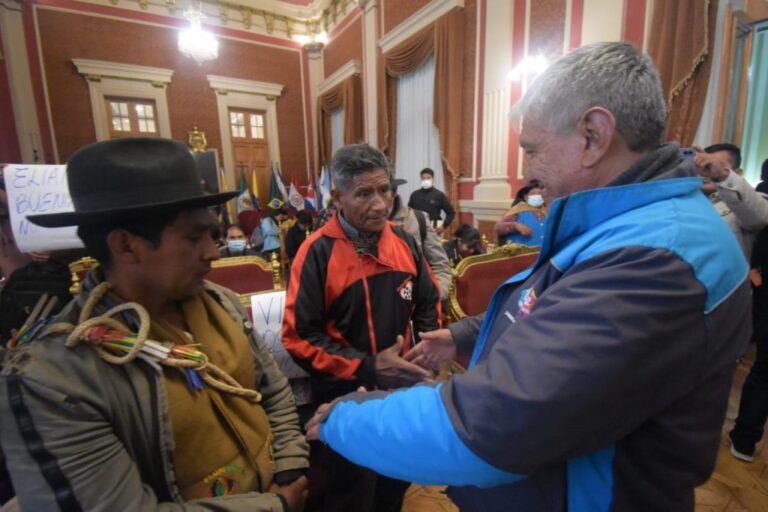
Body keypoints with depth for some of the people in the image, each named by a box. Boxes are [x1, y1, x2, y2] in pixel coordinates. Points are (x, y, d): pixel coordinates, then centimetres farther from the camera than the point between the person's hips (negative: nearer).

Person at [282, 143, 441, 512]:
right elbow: (299, 337, -18)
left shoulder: (404, 242, -4)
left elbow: (428, 303, 8)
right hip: (346, 399, -4)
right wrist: (367, 367, -23)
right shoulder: (317, 252, -19)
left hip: (402, 391, 5)